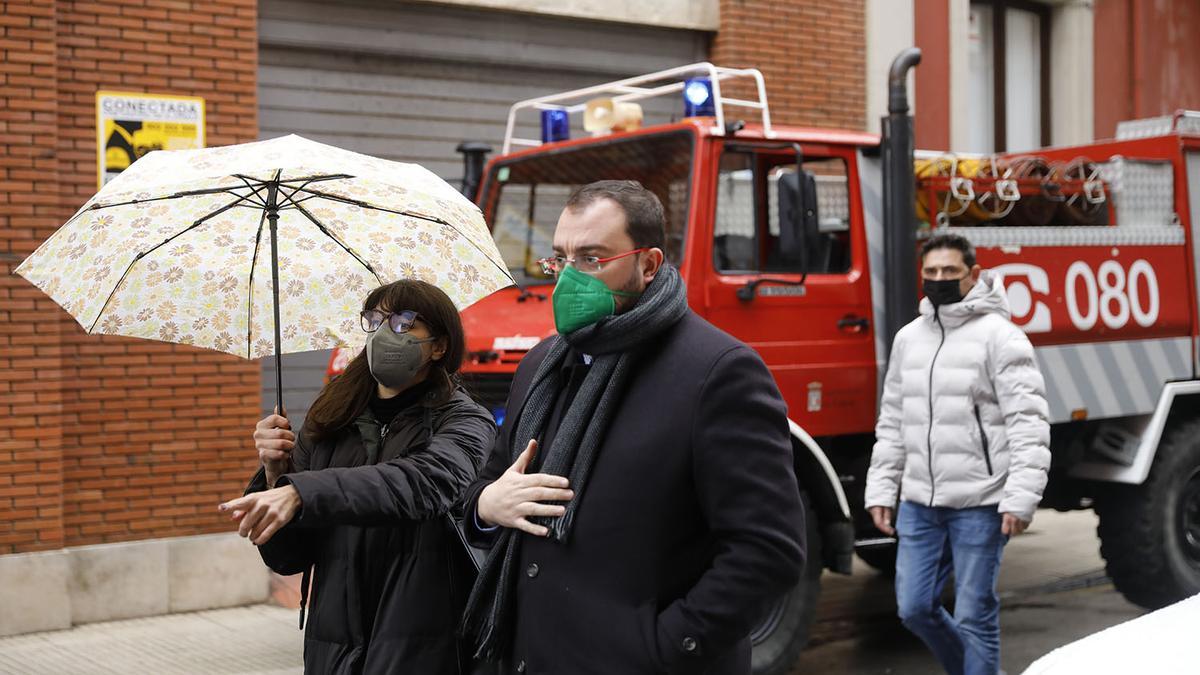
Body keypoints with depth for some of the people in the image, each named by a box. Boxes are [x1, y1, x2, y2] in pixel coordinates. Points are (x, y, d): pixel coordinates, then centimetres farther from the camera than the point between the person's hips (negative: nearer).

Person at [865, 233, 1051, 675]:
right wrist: (880, 489, 12)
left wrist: (1021, 498, -20)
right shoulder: (908, 338, 12)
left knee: (974, 616, 0)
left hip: (979, 505, -6)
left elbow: (1028, 423, -13)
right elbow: (891, 423, 17)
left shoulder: (999, 336, -8)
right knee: (914, 608, 9)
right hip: (919, 503, 6)